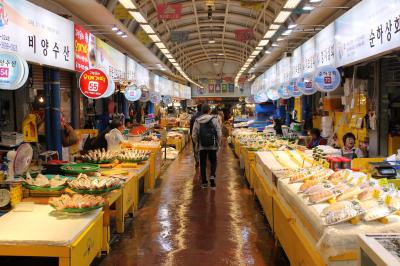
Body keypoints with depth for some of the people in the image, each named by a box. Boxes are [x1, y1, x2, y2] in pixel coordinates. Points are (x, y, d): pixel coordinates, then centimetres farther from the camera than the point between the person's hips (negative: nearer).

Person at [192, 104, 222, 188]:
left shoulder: (197, 121, -1)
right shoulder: (214, 119, -5)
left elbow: (194, 135, 1)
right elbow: (219, 133, -7)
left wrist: (197, 144, 16)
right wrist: (218, 143, 6)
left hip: (201, 146, 1)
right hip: (213, 146, -1)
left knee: (203, 164, 10)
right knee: (213, 162, 15)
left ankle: (204, 182, 13)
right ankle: (212, 175, -8)